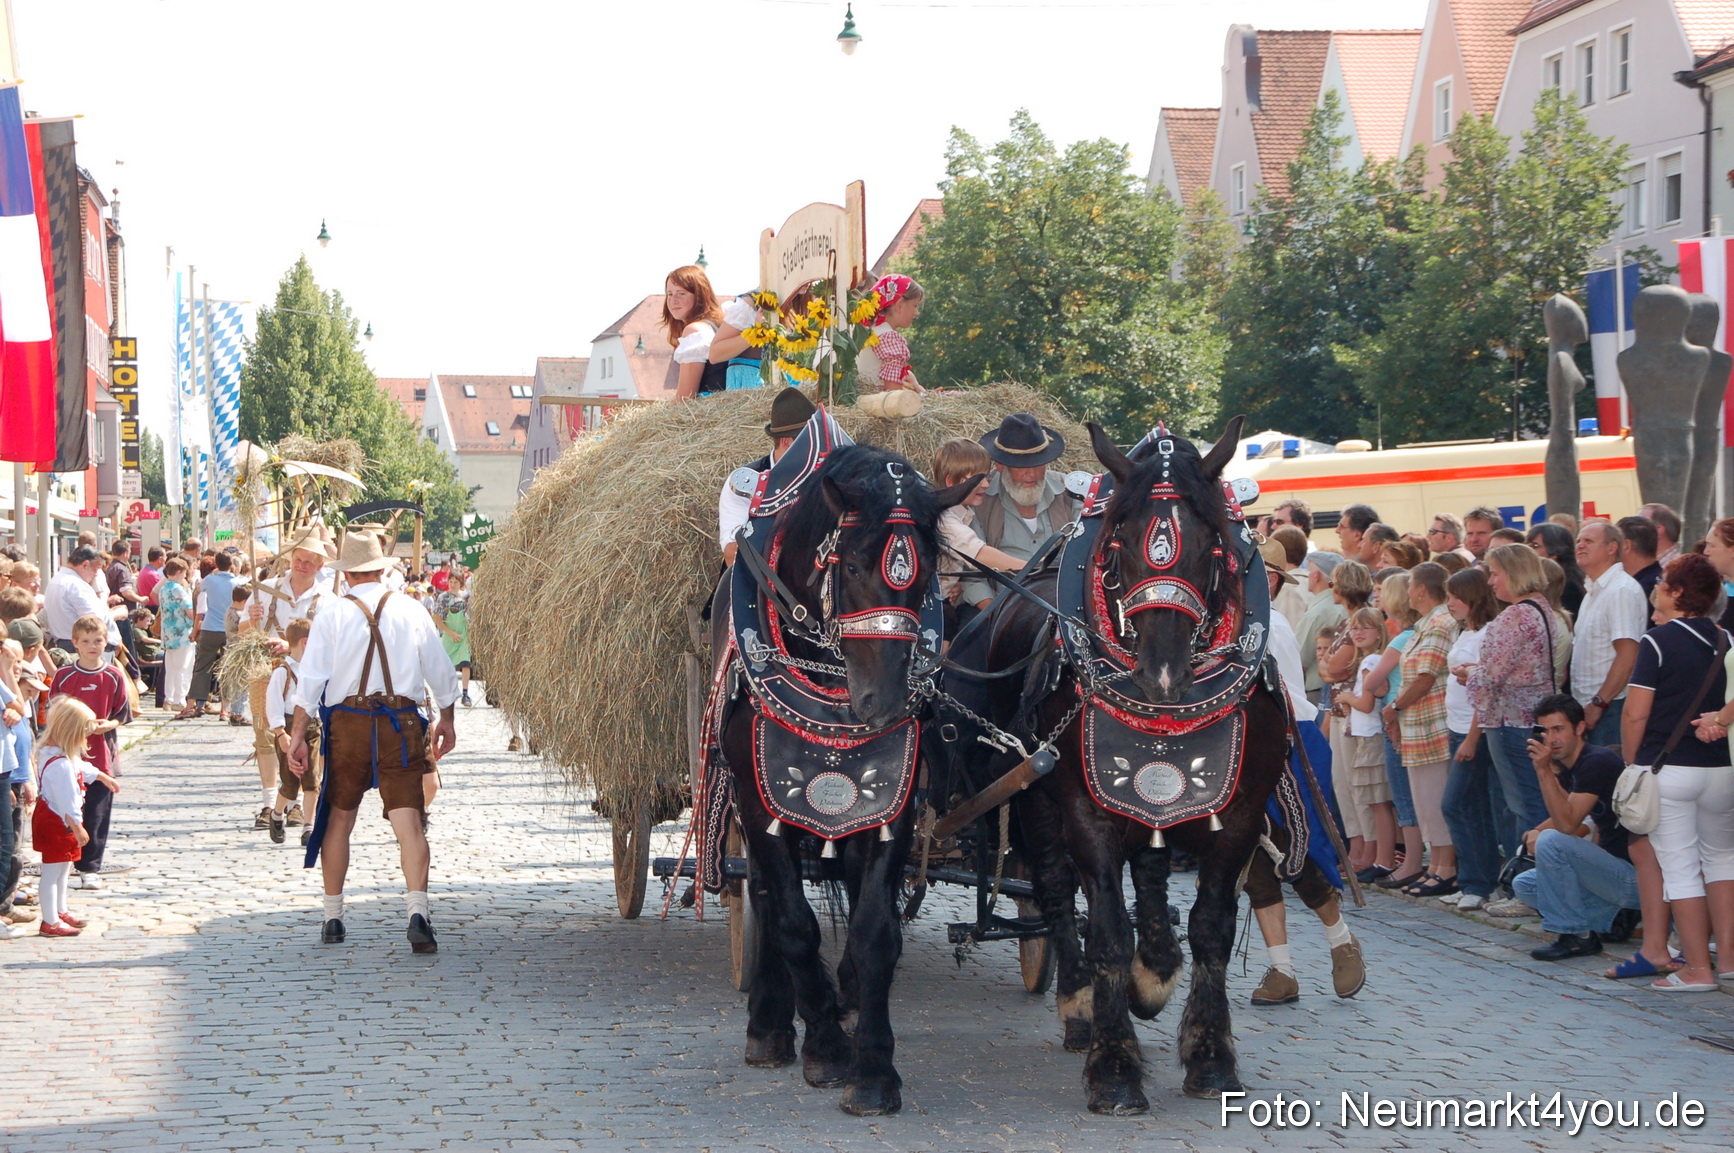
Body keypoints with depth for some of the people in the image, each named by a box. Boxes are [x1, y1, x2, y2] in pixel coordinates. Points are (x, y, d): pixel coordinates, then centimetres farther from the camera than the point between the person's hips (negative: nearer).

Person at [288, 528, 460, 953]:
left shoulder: (333, 615, 0)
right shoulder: (412, 613, 6)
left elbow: (311, 680, -4)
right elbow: (441, 673, 13)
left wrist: (297, 735, -1)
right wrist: (446, 722, 27)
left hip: (348, 723, 0)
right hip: (402, 723, 0)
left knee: (339, 818, 14)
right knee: (408, 819, -6)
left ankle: (333, 917, 19)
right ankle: (418, 911, -24)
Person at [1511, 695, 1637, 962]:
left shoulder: (1597, 761, -19)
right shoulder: (1566, 768, 9)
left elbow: (1566, 825, -24)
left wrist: (1544, 771, -26)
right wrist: (1537, 832, -4)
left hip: (1635, 877, -10)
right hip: (1613, 869, 10)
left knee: (1551, 840, -24)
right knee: (1524, 885, 12)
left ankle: (1575, 936, -13)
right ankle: (1613, 917, 5)